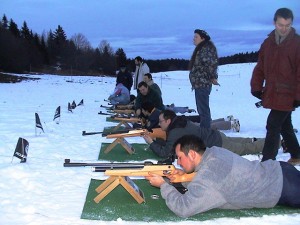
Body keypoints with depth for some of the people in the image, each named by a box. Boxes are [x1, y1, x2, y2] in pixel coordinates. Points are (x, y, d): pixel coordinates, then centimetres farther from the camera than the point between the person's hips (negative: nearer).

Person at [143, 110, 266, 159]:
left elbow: (165, 153, -24)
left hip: (217, 144, -7)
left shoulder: (175, 132, -25)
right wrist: (155, 141, 2)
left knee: (246, 148, 9)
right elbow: (169, 144, 13)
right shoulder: (179, 121, 2)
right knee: (234, 142, 35)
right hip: (216, 136, 7)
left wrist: (151, 143, -15)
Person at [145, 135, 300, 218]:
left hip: (283, 188, -7)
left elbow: (183, 209, -27)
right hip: (278, 171, 7)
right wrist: (184, 176, -5)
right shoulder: (213, 152, -2)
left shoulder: (207, 178, -27)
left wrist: (163, 185, -16)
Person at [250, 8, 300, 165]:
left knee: (273, 126, -10)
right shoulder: (268, 43, 9)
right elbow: (260, 68, 12)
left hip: (287, 95, -6)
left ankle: (267, 162, -4)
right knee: (285, 126, 18)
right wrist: (256, 87, 4)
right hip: (272, 94, 6)